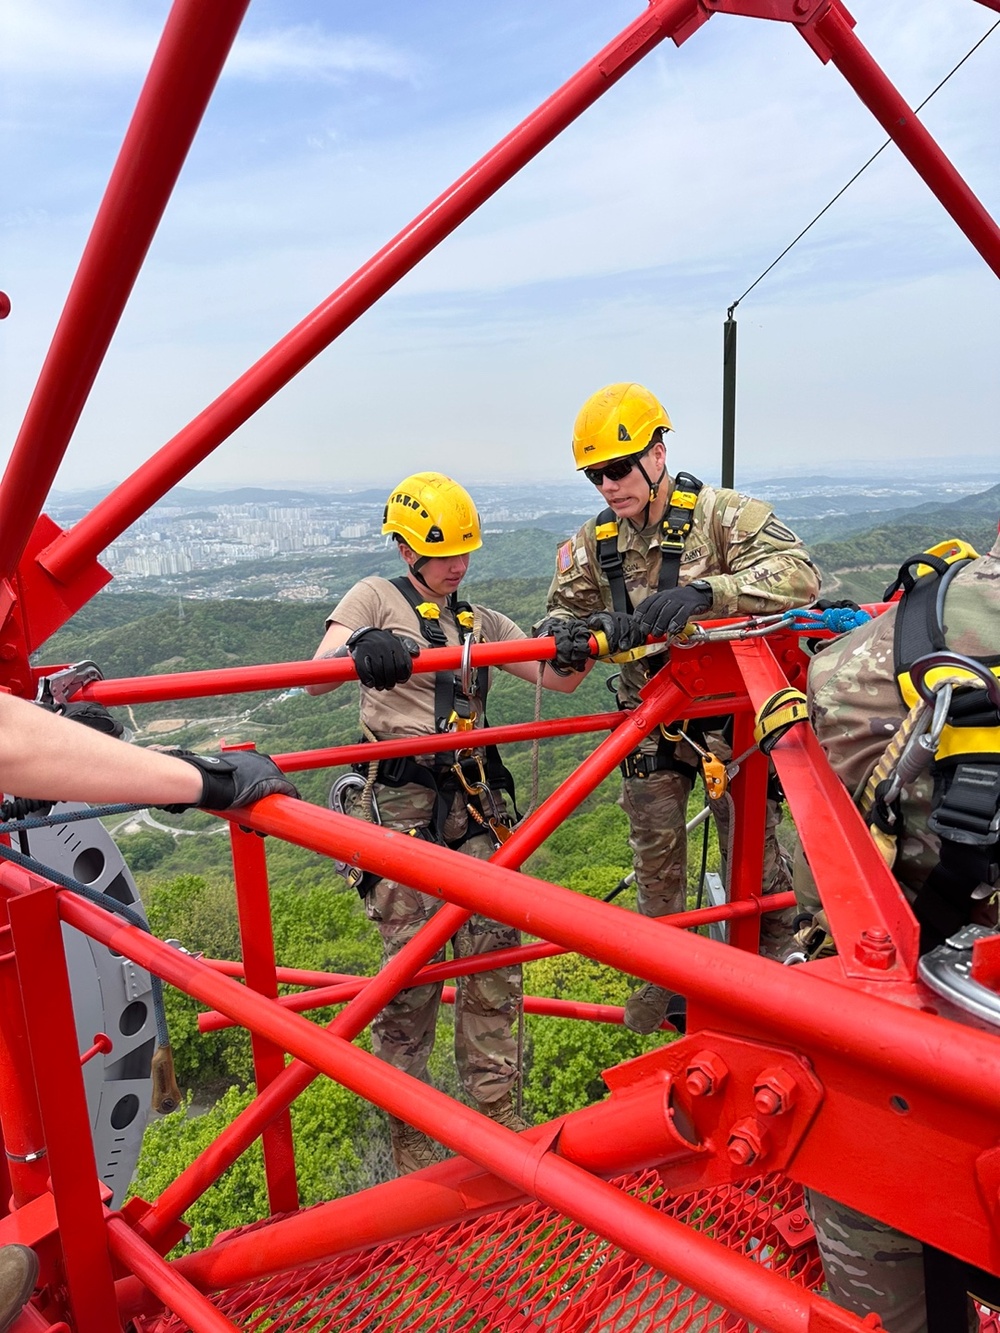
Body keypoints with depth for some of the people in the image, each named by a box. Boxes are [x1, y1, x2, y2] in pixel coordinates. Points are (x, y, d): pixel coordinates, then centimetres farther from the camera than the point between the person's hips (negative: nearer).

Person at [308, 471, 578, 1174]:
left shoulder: (481, 622, 18)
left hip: (474, 802, 5)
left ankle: (497, 1115, 19)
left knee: (494, 952, 3)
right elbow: (316, 676, -13)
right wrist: (359, 652, -36)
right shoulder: (377, 598, 3)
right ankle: (407, 1128, 18)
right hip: (400, 804, -5)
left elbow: (557, 678, 8)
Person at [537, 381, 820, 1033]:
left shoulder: (721, 514, -16)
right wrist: (563, 634, -26)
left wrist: (702, 592, -44)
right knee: (656, 857, 14)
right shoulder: (595, 542, -1)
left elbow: (799, 575, -29)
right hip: (649, 723, 4)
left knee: (753, 846, 5)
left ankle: (779, 966, 28)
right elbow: (566, 609, 0)